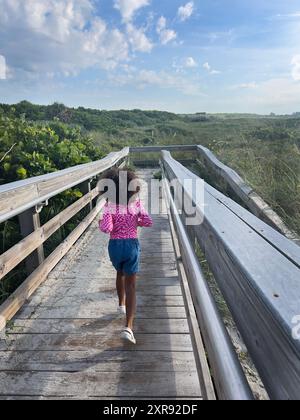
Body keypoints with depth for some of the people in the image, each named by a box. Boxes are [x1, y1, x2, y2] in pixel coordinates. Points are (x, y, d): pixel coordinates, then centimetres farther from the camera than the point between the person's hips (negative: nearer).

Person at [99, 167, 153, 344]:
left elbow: (107, 228, -19)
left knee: (120, 273, 31)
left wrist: (100, 223, 2)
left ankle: (122, 303, 49)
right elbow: (148, 222, -6)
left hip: (115, 245, 1)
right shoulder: (136, 202, -3)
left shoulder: (110, 205, -8)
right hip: (132, 245, 0)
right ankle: (129, 327, -6)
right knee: (131, 286, 2)